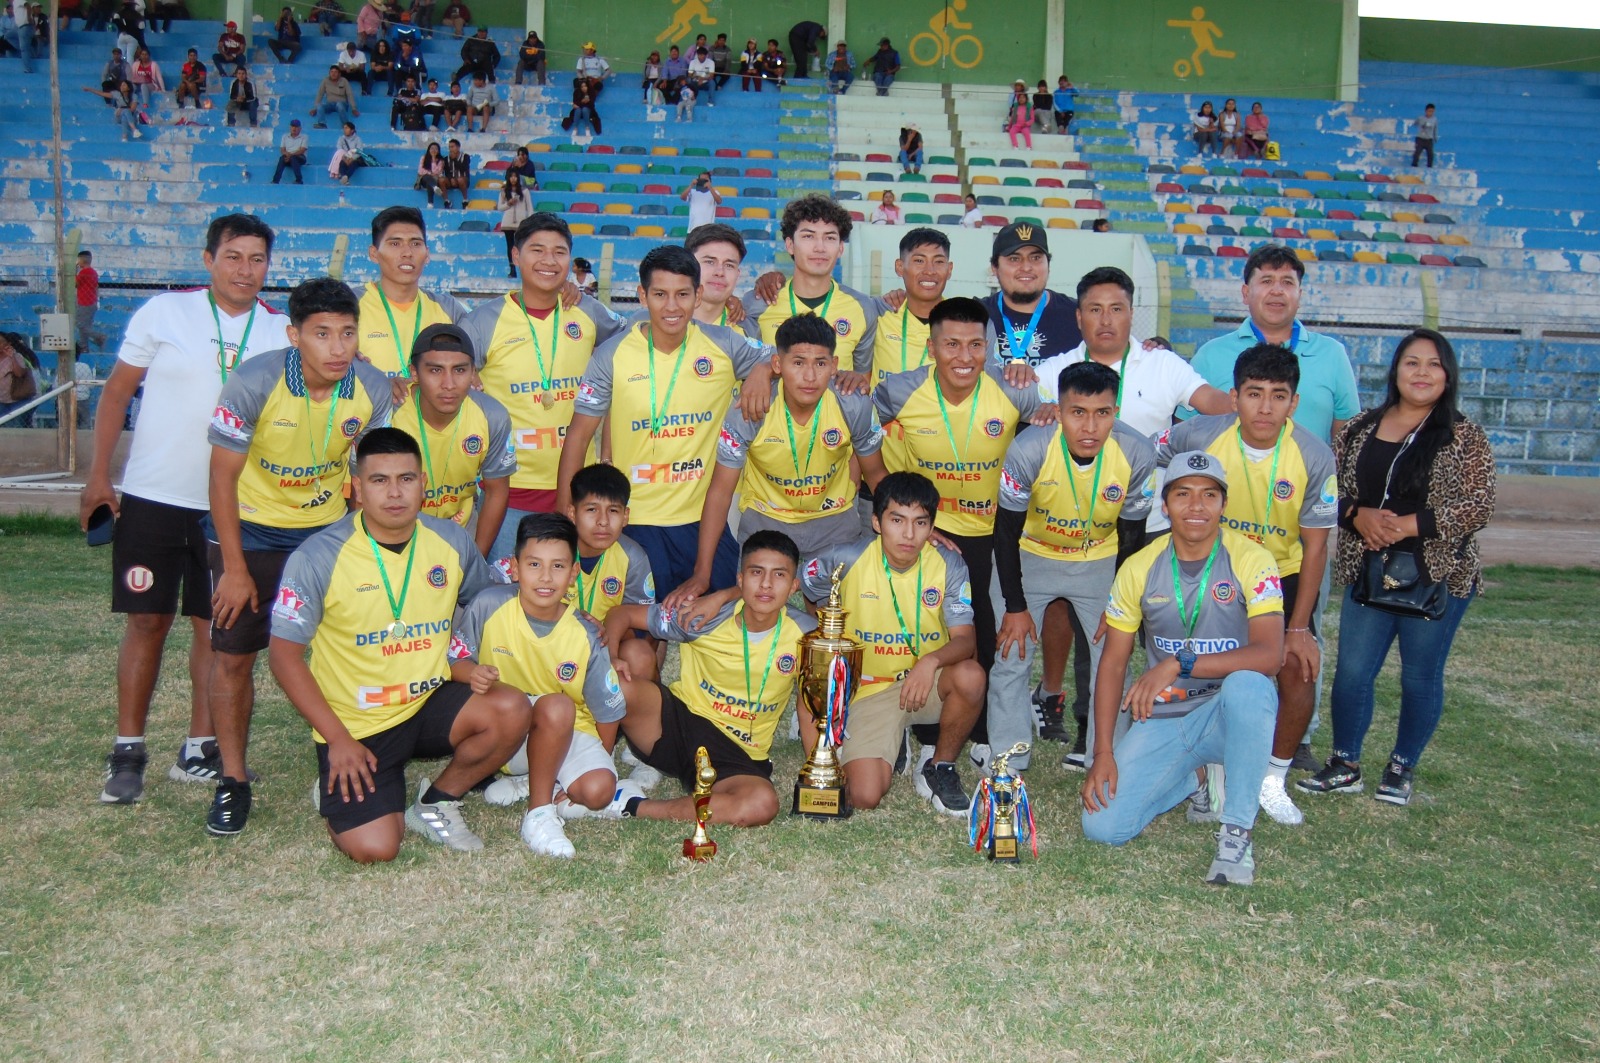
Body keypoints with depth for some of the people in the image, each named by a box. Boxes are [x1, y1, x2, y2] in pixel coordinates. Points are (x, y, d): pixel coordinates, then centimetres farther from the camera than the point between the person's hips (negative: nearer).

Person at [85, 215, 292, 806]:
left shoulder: (281, 331, 3)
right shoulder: (164, 312, -2)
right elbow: (117, 391, 2)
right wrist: (98, 473, -1)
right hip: (153, 497, -2)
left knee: (216, 626, 6)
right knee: (147, 621, 3)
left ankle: (199, 750, 17)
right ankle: (128, 751, 14)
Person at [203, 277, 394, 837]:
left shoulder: (373, 390, -16)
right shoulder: (254, 383, -24)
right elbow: (223, 476, -15)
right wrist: (235, 570, -14)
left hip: (326, 528, 2)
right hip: (250, 530, -2)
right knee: (233, 657, 0)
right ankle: (233, 781, 16)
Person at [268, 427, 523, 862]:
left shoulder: (450, 541, -3)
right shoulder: (319, 557, -14)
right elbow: (284, 654, -10)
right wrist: (338, 738, -14)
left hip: (430, 705, 4)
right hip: (355, 725, -3)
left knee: (511, 709, -24)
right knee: (374, 849, -18)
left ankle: (437, 801, 2)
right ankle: (340, 792, 18)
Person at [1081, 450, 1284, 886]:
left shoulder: (1251, 560, -10)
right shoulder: (1139, 567, -1)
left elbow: (1268, 654, -22)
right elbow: (1112, 662, 1)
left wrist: (1180, 664, -30)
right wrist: (1103, 753, -6)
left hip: (1227, 716, -3)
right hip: (1159, 720, 3)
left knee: (1247, 685, -39)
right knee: (1103, 827, -14)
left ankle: (1237, 831, -20)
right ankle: (1192, 781, 18)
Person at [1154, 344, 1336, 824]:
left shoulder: (1315, 458, -19)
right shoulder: (1197, 436, -22)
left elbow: (1314, 546, -11)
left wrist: (1299, 626, -12)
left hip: (1281, 575, 1)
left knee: (1298, 670, -14)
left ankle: (1273, 780, 9)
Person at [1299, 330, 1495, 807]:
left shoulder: (1465, 438, -3)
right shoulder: (1359, 430, 5)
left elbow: (1480, 506, -9)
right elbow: (1331, 489, 7)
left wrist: (1410, 525, -19)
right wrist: (1357, 515, -14)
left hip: (1438, 575, -2)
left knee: (1421, 676, 9)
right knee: (1352, 671, 4)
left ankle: (1403, 768, 26)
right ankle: (1345, 765, 20)